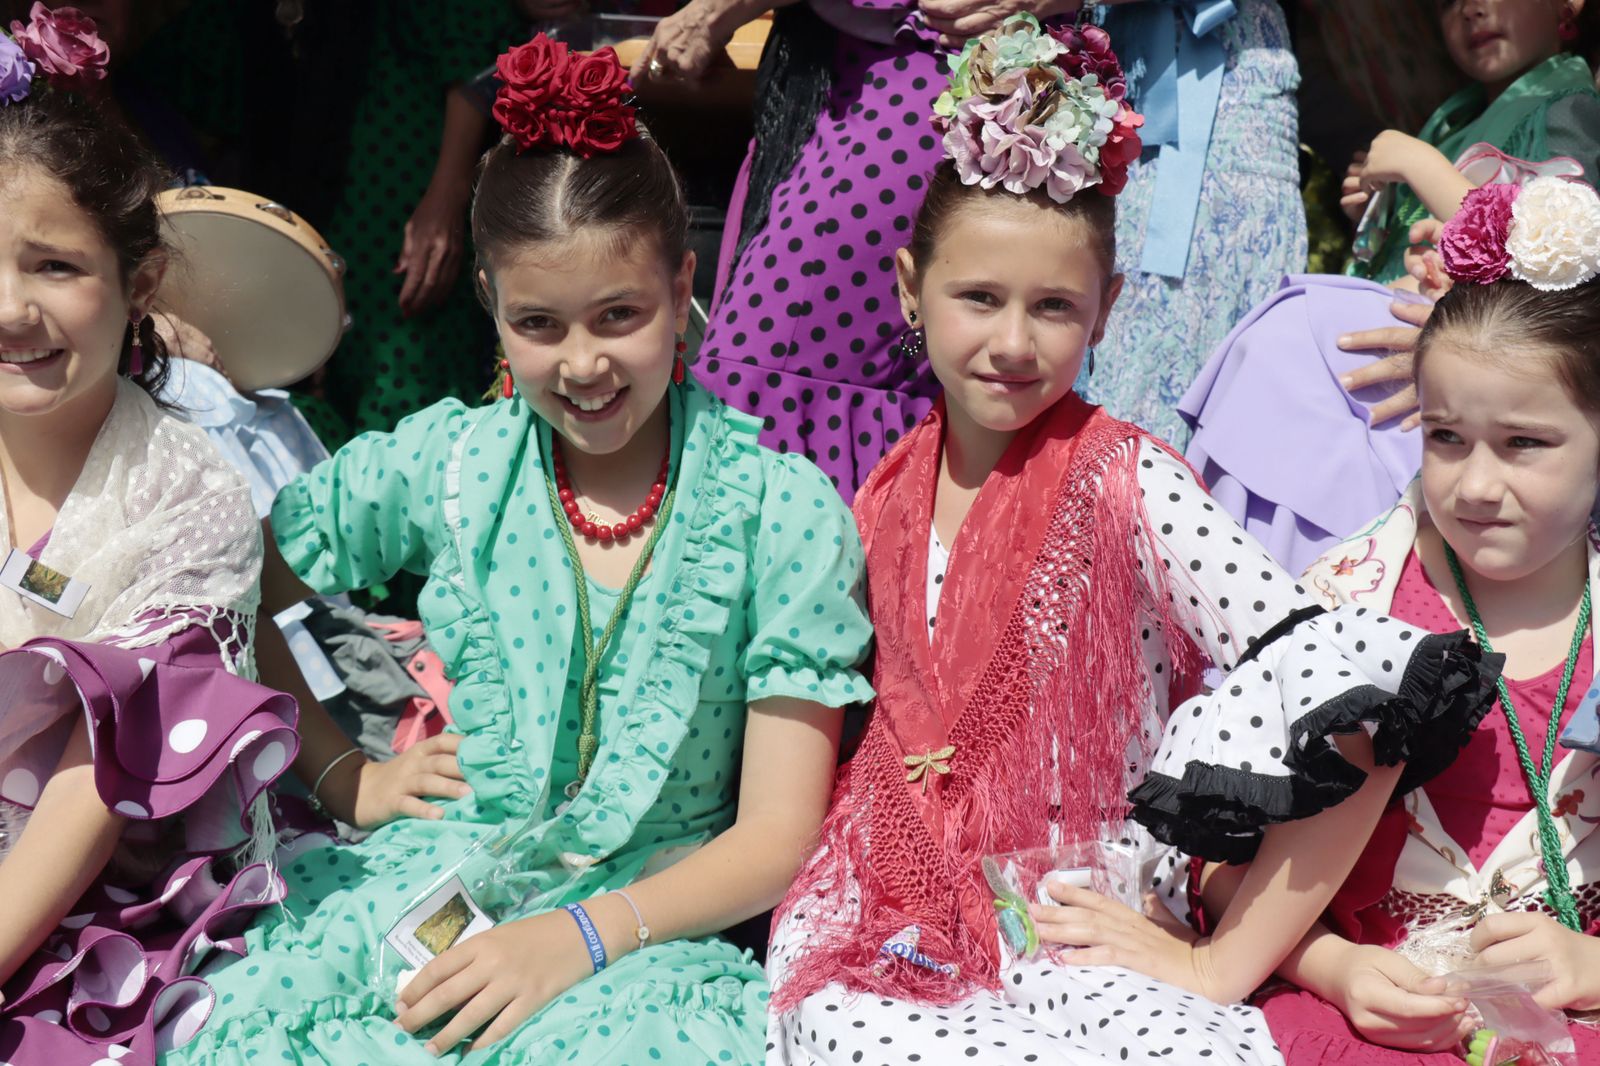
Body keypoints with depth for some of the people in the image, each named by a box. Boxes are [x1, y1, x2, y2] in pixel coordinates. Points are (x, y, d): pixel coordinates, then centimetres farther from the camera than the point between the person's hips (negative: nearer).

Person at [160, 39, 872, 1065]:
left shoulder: (783, 510, -5)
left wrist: (585, 935, -18)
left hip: (650, 916, -2)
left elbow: (780, 830, -6)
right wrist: (344, 773, 6)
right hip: (430, 883, 2)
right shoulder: (440, 465, 2)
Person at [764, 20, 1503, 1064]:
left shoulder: (1127, 484, -8)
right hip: (888, 924, 3)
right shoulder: (886, 496, 8)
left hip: (1091, 938, -3)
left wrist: (1219, 965, -13)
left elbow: (1361, 700, -17)